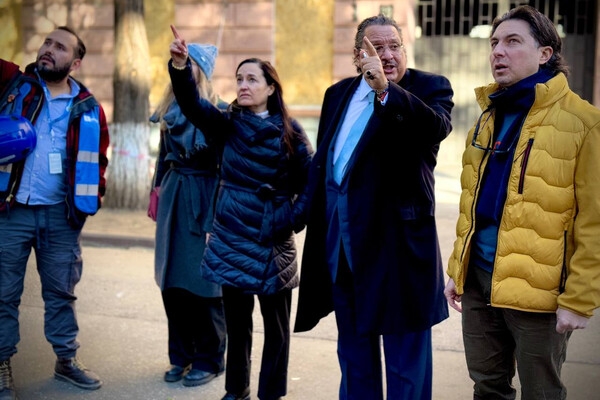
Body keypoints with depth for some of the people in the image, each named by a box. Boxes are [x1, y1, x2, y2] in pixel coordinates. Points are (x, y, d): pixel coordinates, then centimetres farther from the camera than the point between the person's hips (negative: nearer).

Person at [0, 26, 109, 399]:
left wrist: (92, 199, 3)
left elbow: (98, 158, 11)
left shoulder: (89, 109, 4)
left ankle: (67, 359, 28)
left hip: (61, 215, 2)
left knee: (61, 291, 14)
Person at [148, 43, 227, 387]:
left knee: (203, 280, -1)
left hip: (202, 197, -6)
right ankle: (182, 355, 23)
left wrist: (218, 211, -15)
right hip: (173, 195, 7)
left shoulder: (217, 110, -8)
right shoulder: (171, 106, 12)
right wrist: (157, 190, 16)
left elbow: (223, 162, -11)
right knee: (171, 278, 8)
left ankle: (209, 359, 14)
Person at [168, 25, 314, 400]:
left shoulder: (289, 131, -6)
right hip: (232, 238, 3)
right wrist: (180, 65, -28)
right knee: (236, 319, 14)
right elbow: (193, 103, -13)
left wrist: (294, 219, -7)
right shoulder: (229, 124, 3)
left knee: (275, 323, 7)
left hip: (272, 242, -3)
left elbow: (312, 182, -1)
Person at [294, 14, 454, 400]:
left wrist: (386, 89, -36)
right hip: (342, 241, 6)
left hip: (399, 239, -6)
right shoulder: (339, 93, 11)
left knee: (405, 353, 3)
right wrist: (316, 224, 15)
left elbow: (437, 127, -27)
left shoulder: (430, 87, -4)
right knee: (353, 349, 19)